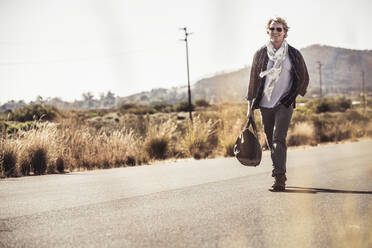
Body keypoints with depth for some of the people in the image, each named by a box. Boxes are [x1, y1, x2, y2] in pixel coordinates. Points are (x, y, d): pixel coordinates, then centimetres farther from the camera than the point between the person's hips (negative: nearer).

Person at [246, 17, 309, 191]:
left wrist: (293, 96, 7)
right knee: (271, 142, 9)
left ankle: (279, 178, -21)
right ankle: (280, 174, 24)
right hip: (265, 105, 3)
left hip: (284, 104, -3)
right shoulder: (260, 54, 4)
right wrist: (250, 107, 7)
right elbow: (253, 81, 8)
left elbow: (303, 78, 13)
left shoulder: (293, 54, 1)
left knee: (279, 139, -17)